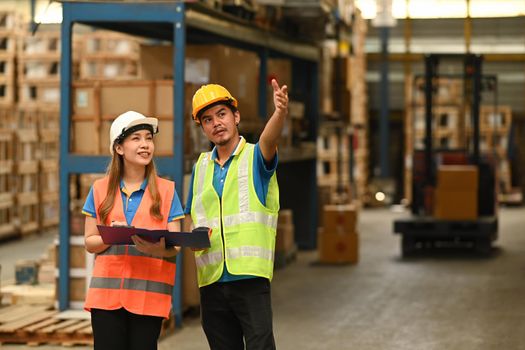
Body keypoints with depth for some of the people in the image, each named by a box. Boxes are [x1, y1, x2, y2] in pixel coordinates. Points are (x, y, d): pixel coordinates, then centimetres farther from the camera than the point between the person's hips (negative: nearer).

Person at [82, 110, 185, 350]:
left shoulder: (166, 190, 6)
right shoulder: (100, 190, 9)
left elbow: (175, 246, 2)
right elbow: (89, 242, 9)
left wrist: (158, 247, -21)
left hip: (150, 293, -1)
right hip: (107, 292, 1)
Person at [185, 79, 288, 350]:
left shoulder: (255, 157, 1)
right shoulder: (201, 166, 15)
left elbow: (269, 139, -23)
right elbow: (191, 219, 22)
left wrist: (280, 113, -45)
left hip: (251, 276, -5)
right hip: (210, 279, 5)